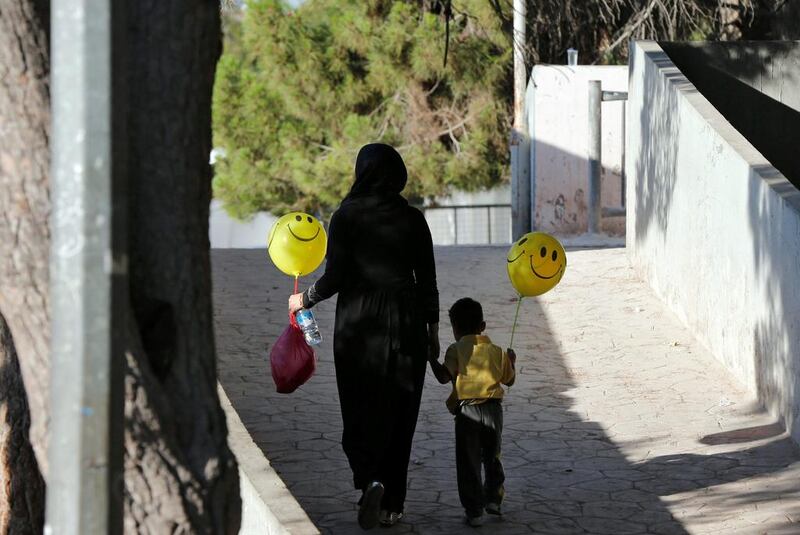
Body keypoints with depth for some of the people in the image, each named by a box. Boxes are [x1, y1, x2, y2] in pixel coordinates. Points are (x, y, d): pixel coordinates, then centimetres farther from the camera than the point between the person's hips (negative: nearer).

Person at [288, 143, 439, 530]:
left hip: (359, 324, -2)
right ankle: (392, 505, 12)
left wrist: (305, 299, 8)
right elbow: (427, 282, 4)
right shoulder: (413, 220, 1)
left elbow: (335, 277, -10)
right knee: (399, 414, 9)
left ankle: (369, 479, -19)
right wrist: (432, 331, 13)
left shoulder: (347, 216, -6)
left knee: (361, 411, 6)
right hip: (405, 323, 2)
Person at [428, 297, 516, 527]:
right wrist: (511, 361, 36)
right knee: (492, 457, 23)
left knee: (468, 462, 1)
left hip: (467, 411, -4)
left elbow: (444, 376, -13)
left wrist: (432, 358, 0)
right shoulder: (497, 352, 10)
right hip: (493, 409, 4)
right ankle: (493, 498, 23)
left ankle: (474, 510, -1)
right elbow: (509, 380, 19)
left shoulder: (456, 350, -3)